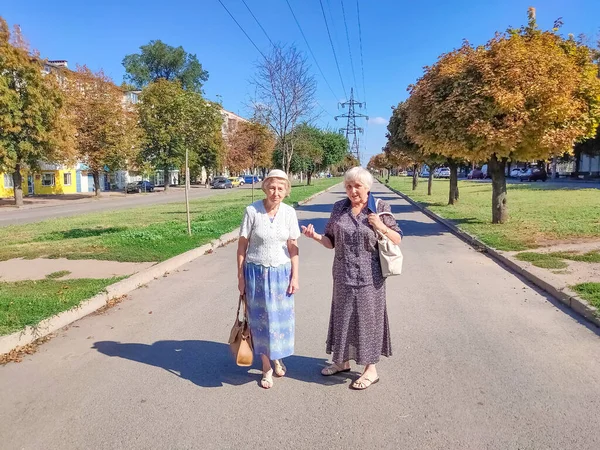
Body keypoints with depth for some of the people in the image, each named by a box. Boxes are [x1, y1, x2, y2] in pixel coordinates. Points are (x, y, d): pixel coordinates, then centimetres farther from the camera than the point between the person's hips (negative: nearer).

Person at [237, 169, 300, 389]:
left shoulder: (289, 213, -4)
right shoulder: (252, 211, -11)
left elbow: (293, 248, 1)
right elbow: (242, 246, -5)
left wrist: (295, 277, -1)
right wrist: (240, 276, -4)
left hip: (281, 272, 2)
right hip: (256, 272, -2)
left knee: (281, 317, 10)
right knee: (260, 319, 8)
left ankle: (277, 358, 38)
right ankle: (266, 367, 26)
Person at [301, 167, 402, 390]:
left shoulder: (380, 208, -5)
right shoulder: (339, 208, 3)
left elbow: (397, 239, -2)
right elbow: (331, 241, 7)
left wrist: (382, 227, -19)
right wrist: (314, 235, -11)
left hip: (369, 276, -3)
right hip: (343, 275, 4)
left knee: (368, 317, 7)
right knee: (343, 316, 15)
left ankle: (371, 369, 24)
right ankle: (343, 361, 35)